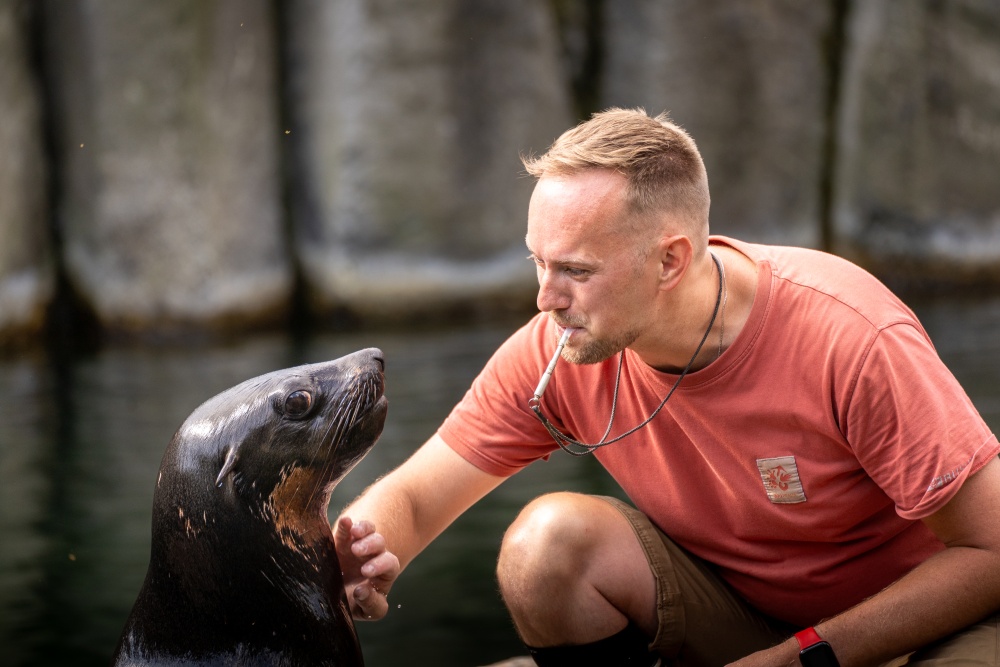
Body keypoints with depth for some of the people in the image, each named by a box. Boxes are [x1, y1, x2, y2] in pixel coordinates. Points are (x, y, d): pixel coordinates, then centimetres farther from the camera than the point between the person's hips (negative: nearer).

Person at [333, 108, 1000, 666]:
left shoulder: (849, 339, -30)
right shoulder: (556, 350, -17)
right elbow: (412, 495, -9)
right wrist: (358, 558, -32)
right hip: (732, 604, 3)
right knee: (547, 541, -23)